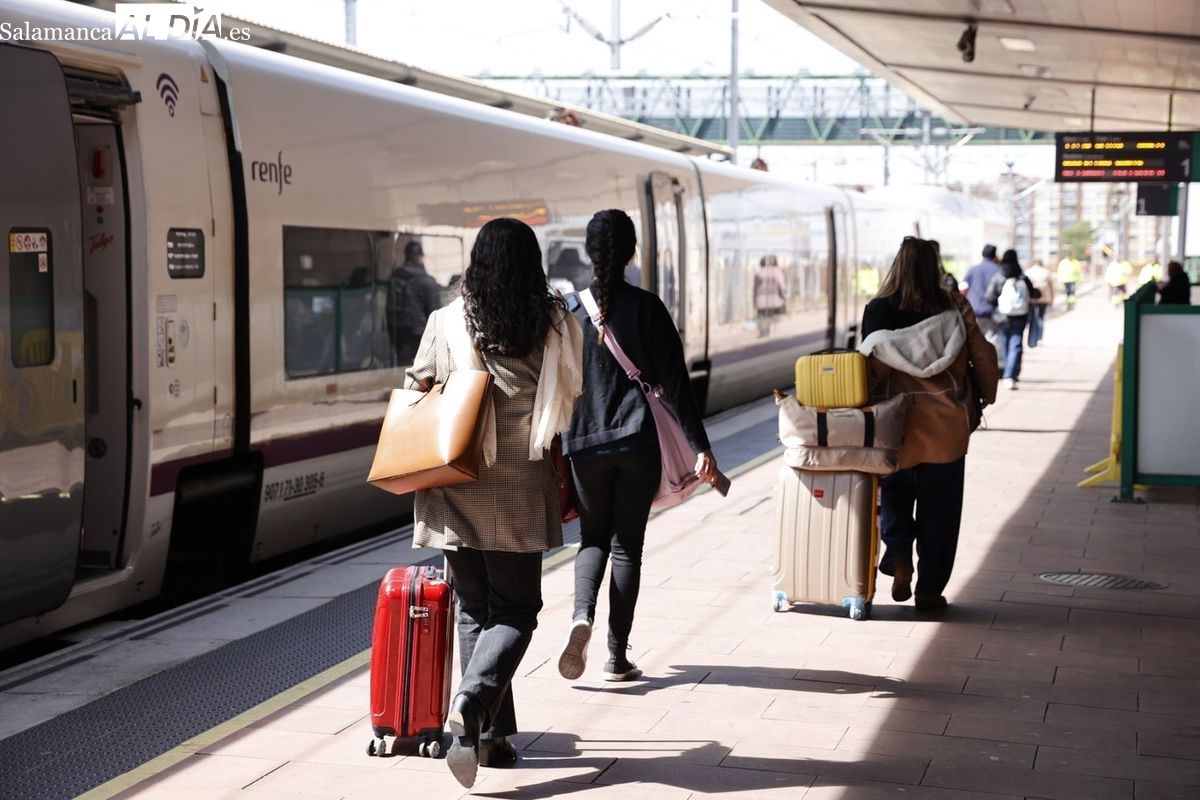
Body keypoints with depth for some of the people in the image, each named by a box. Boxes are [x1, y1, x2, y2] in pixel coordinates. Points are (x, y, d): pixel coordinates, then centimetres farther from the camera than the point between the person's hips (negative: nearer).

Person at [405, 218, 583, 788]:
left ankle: (492, 736, 14)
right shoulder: (556, 326, -2)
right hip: (519, 492, -2)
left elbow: (416, 393, 5)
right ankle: (473, 701, -18)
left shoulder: (445, 323, 0)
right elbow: (569, 400, -1)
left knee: (474, 610, 13)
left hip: (455, 491, 2)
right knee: (515, 610, 7)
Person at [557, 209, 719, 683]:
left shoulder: (569, 309, -1)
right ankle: (616, 657, 8)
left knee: (593, 538, 16)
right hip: (638, 443, -1)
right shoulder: (646, 308, -5)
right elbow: (675, 382, -7)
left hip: (585, 444, 1)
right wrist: (699, 446, -4)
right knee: (627, 545, 7)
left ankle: (582, 614, -12)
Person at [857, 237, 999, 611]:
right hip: (945, 425, 0)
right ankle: (929, 591, 13)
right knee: (938, 507, 9)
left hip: (894, 423, 0)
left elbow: (870, 369, -7)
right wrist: (983, 399, 17)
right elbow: (983, 358, 1)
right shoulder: (954, 309, -4)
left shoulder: (877, 312, -5)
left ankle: (898, 556, -4)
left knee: (894, 494, 21)